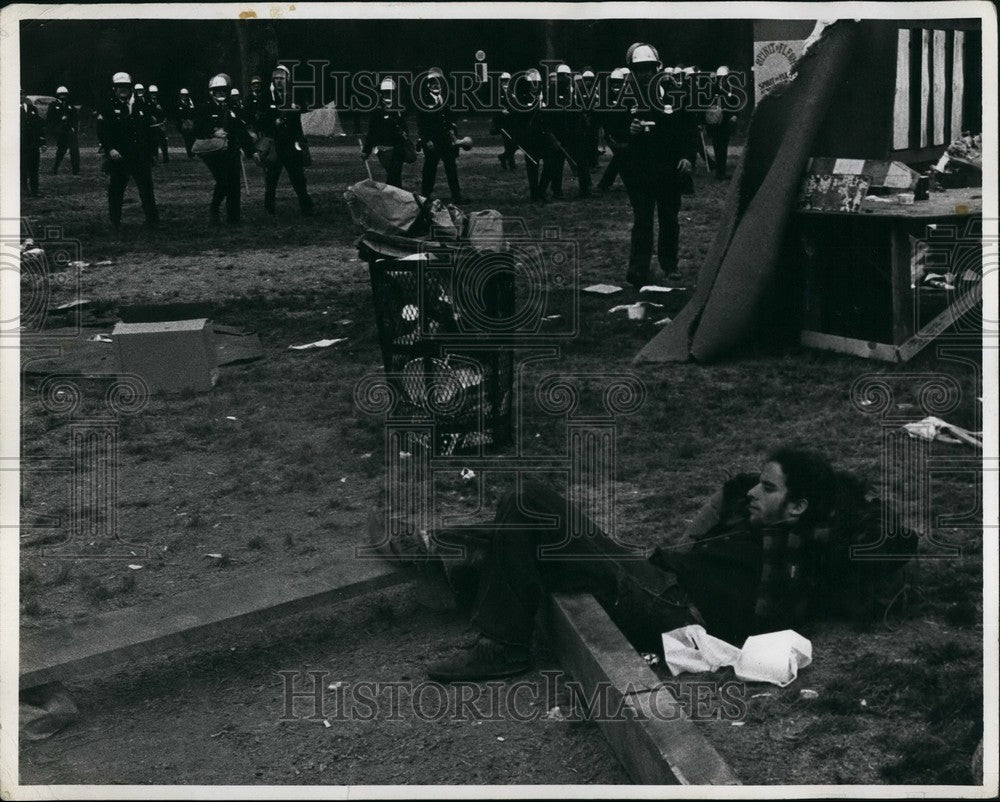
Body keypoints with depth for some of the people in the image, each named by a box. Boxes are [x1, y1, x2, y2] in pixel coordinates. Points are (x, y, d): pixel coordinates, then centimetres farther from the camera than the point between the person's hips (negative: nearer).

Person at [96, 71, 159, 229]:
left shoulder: (140, 106, 9)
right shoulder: (109, 108, -2)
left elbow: (148, 130, 14)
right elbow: (102, 131, -7)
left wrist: (150, 151, 11)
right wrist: (110, 149, -17)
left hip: (140, 155, 3)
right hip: (117, 156, -3)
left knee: (146, 187, 2)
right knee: (116, 189, 4)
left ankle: (153, 220, 8)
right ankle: (115, 221, 16)